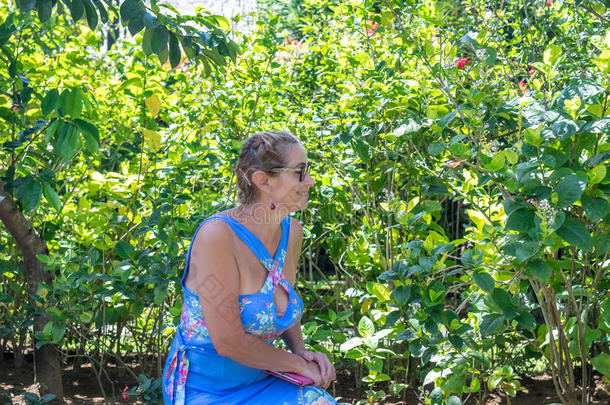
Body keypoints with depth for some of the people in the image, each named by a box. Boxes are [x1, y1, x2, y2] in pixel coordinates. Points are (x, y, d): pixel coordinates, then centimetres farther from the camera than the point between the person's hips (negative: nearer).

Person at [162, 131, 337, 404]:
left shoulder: (291, 231, 0)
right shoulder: (218, 234, -21)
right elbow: (228, 342, -22)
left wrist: (300, 350, 0)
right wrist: (299, 364, -12)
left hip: (260, 381, 7)